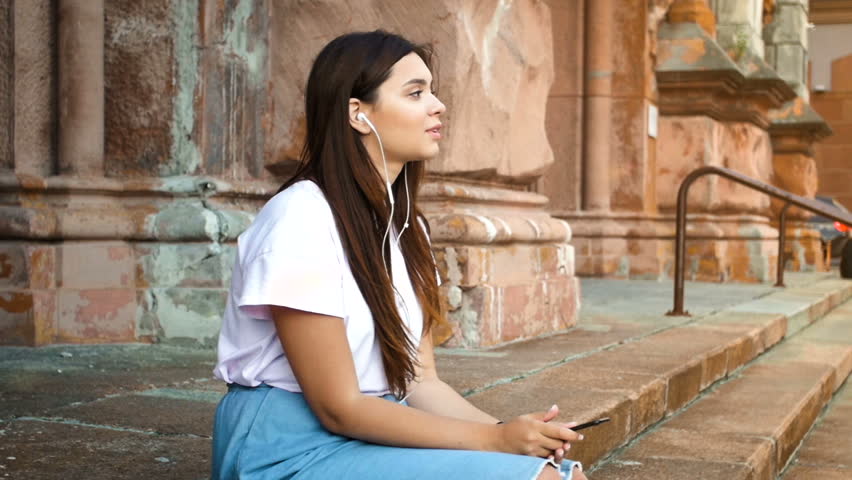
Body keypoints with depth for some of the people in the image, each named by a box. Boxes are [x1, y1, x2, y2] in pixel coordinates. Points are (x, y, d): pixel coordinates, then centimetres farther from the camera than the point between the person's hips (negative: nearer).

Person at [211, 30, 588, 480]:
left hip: (374, 432, 7)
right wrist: (494, 439, -17)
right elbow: (339, 408, -17)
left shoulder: (405, 224, 8)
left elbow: (420, 380, 6)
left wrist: (507, 431, -11)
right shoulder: (301, 219, -17)